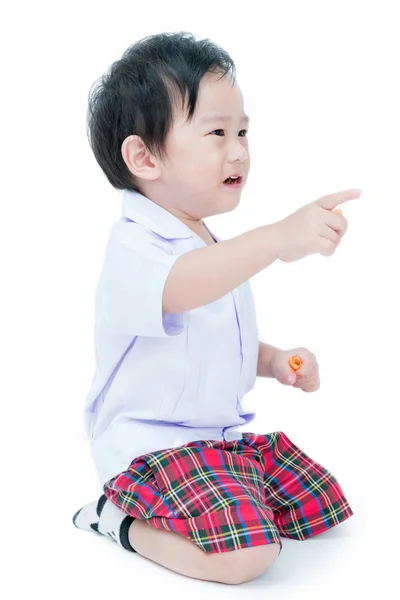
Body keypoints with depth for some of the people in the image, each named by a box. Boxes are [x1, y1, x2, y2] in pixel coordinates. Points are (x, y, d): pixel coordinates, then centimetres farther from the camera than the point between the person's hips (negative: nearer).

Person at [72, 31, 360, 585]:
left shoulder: (217, 249, 12)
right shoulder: (134, 247, -20)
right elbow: (178, 287, -44)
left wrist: (275, 361, 5)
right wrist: (277, 238, -57)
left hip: (227, 432, 9)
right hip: (151, 446, -9)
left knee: (323, 504, 10)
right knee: (247, 552, -26)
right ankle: (119, 519, -3)